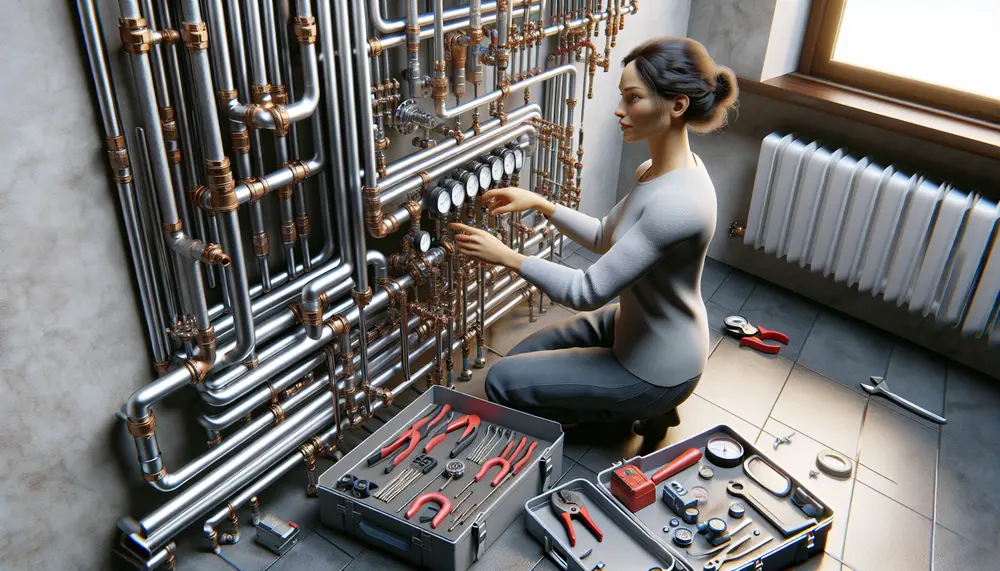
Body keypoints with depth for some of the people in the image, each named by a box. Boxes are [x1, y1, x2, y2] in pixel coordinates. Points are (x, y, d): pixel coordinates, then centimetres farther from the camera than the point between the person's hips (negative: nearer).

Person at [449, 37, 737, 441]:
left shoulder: (677, 203, -35)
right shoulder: (658, 170, -4)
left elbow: (589, 291, -31)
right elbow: (606, 237, 8)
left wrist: (506, 256, -23)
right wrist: (541, 204, -4)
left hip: (655, 370, -9)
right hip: (632, 328, 9)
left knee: (502, 381, -5)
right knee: (522, 357, 17)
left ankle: (644, 407, 7)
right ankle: (642, 405, 18)